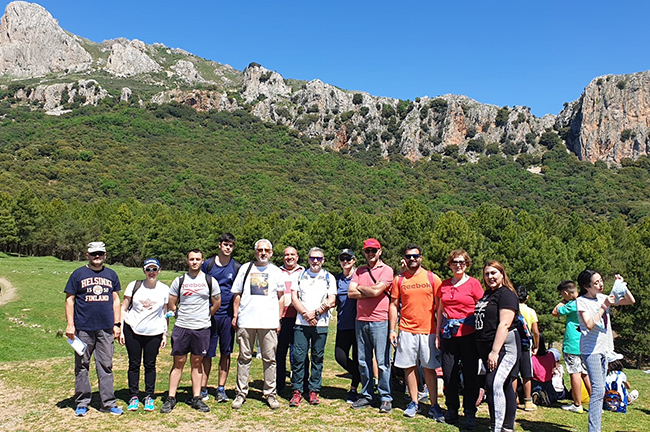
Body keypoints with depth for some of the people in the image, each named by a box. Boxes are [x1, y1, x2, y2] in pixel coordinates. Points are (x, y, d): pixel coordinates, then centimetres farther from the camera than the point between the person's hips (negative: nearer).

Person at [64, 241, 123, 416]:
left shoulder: (111, 275, 13)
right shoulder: (78, 274, 5)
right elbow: (70, 299, 3)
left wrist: (117, 324, 8)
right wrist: (70, 324, -5)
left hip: (106, 329, 2)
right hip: (83, 328, -2)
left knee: (106, 366, 5)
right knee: (82, 366, 5)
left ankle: (108, 403, 12)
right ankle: (82, 403, 17)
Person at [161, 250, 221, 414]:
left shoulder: (210, 281, 2)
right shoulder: (179, 281, 4)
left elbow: (217, 304, 10)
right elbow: (171, 304, 11)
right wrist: (182, 316, 12)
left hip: (202, 328, 0)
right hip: (181, 327, 0)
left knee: (197, 362, 7)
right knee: (179, 362, 3)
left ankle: (196, 398, 14)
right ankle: (171, 398, 11)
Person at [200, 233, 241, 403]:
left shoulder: (237, 267, 5)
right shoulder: (207, 264, 4)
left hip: (228, 315, 1)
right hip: (209, 315, -1)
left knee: (226, 352, 7)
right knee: (207, 353, 3)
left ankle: (221, 389, 18)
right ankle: (203, 389, 15)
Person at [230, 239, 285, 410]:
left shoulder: (277, 272, 10)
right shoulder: (245, 268, 10)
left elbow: (281, 298, 13)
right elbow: (237, 294, 12)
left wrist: (278, 320, 7)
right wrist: (235, 315, 5)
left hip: (269, 322, 0)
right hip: (246, 320, 0)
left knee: (269, 359, 3)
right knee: (244, 357, 5)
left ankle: (270, 393, 13)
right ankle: (241, 393, 15)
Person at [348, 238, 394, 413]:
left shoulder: (386, 270, -2)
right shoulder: (359, 271, 14)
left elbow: (376, 290, -15)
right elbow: (351, 293, 3)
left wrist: (360, 288, 1)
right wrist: (370, 292, -8)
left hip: (380, 321, -5)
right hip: (361, 321, 5)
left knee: (382, 362, -2)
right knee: (363, 361, 11)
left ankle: (386, 398, 9)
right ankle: (366, 396, 22)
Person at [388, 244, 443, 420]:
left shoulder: (432, 278, 2)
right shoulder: (399, 279, 6)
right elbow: (394, 305, 9)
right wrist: (392, 330, 3)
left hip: (428, 331, -1)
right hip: (406, 331, 2)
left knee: (429, 368, 2)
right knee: (409, 367, 6)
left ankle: (434, 405, 11)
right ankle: (414, 402, 19)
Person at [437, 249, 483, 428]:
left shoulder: (473, 283, -1)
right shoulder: (444, 285, 11)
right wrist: (438, 333, 13)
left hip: (468, 334, -3)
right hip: (448, 334, 4)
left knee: (470, 374, 3)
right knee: (448, 373, 7)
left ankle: (470, 413, 16)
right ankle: (452, 410, 23)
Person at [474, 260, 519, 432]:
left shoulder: (507, 294, -10)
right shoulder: (487, 295, 17)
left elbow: (504, 324, -19)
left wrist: (495, 352, -24)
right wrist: (487, 352, 15)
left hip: (504, 347, -9)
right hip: (486, 347, 9)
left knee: (494, 384, -18)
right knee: (505, 386, 14)